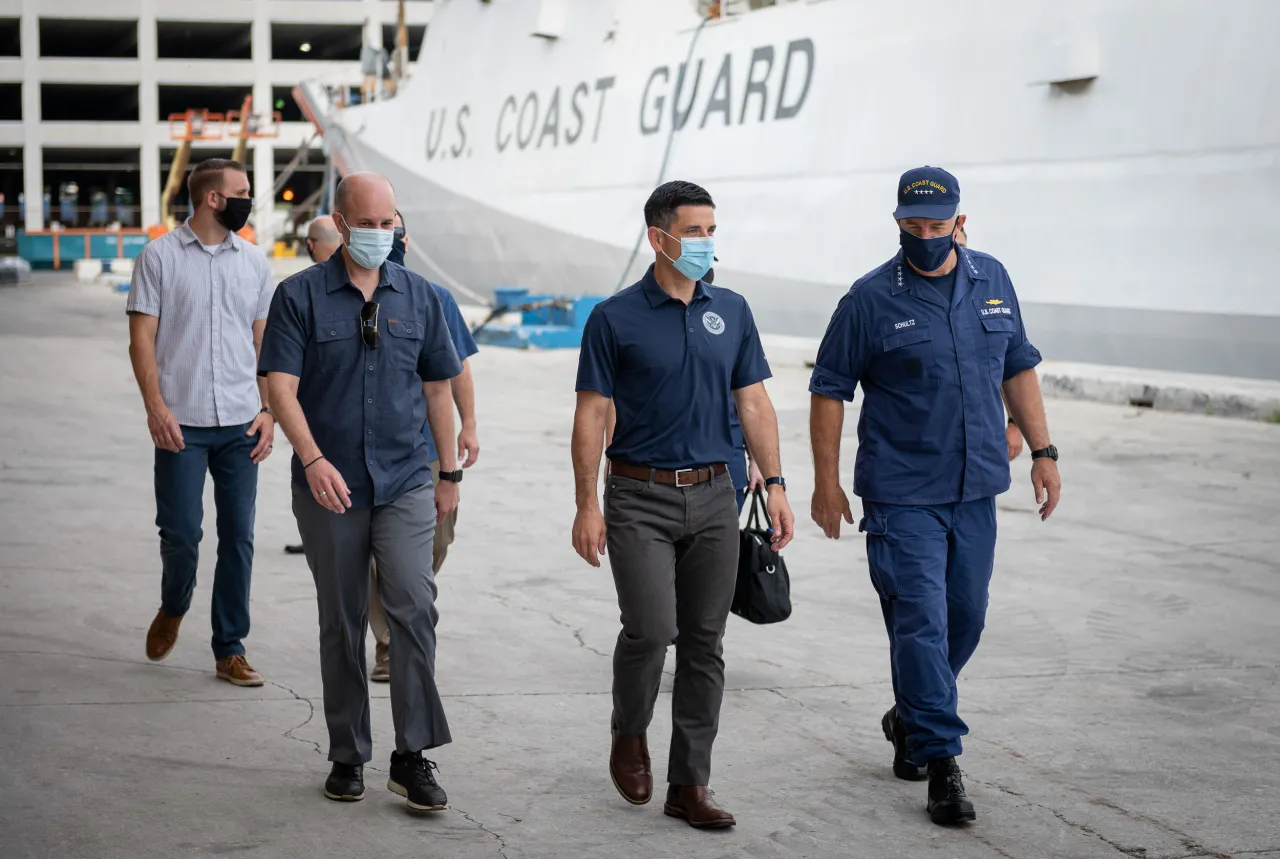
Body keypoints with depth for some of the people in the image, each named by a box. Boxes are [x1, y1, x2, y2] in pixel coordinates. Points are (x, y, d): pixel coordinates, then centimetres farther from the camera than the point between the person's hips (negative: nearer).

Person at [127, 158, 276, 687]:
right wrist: (155, 406, -14)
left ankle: (230, 650, 12)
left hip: (240, 425, 3)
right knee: (181, 533, -4)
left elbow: (263, 341, 13)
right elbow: (142, 338, -3)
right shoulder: (160, 256, 0)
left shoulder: (253, 262, 10)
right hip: (181, 424, -3)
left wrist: (267, 410, 3)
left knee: (238, 538, 3)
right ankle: (172, 610, 27)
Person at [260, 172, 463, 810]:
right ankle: (347, 756, 19)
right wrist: (313, 458, -23)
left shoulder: (418, 296, 8)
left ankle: (413, 757, -8)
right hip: (329, 487, -1)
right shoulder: (300, 296, -2)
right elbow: (281, 385, -9)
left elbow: (438, 387, 14)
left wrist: (449, 473, 14)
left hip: (405, 483, 1)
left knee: (414, 608, -13)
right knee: (341, 624, 8)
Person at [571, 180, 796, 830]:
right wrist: (587, 506, -9)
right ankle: (629, 734, 17)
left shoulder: (731, 312, 8)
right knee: (650, 628, -13)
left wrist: (775, 485, 1)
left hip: (712, 497, 4)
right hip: (640, 497, -4)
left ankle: (689, 784, 11)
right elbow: (590, 415, -4)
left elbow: (754, 404, 9)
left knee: (704, 643, 4)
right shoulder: (615, 318, -4)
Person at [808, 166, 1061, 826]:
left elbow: (1019, 368, 15)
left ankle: (911, 718, 37)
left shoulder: (993, 281, 6)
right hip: (901, 494, -5)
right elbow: (829, 390, -3)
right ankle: (941, 762, -3)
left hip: (975, 488, 5)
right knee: (921, 621, -9)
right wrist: (826, 483, -5)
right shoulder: (870, 300, -8)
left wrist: (1042, 451, 9)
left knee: (965, 617, 14)